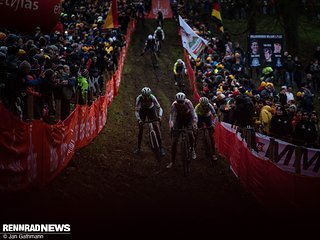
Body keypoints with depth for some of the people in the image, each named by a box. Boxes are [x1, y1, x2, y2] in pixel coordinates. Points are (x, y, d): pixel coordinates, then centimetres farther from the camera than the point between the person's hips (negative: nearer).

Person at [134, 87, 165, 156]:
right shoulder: (139, 98, -32)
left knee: (156, 127, -12)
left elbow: (159, 108, -27)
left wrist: (159, 116, -45)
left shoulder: (152, 98, -32)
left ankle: (161, 147, -7)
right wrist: (139, 119, -41)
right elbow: (136, 111, -25)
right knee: (141, 129, -4)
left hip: (151, 110, 0)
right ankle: (139, 148, 11)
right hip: (142, 111, 0)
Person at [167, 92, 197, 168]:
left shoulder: (188, 102, -30)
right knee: (174, 140, -6)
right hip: (179, 119, 0)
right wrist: (171, 124, -51)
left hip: (188, 119, 0)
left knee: (190, 133, -24)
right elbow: (172, 116, -33)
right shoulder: (174, 105, -29)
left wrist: (194, 123, -44)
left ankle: (192, 150, 6)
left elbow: (193, 113, -30)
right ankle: (172, 161, 1)